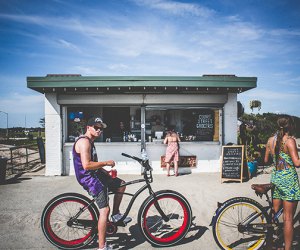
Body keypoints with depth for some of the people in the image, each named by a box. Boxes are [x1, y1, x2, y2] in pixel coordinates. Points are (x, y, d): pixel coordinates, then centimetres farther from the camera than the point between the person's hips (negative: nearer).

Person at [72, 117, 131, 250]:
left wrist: (105, 171, 12)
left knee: (121, 184, 15)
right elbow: (86, 165, -27)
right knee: (105, 210, -12)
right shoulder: (84, 141, -17)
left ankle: (116, 215, 26)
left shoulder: (90, 142, 16)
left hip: (95, 174, 10)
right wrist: (106, 163, -17)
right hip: (88, 178, -10)